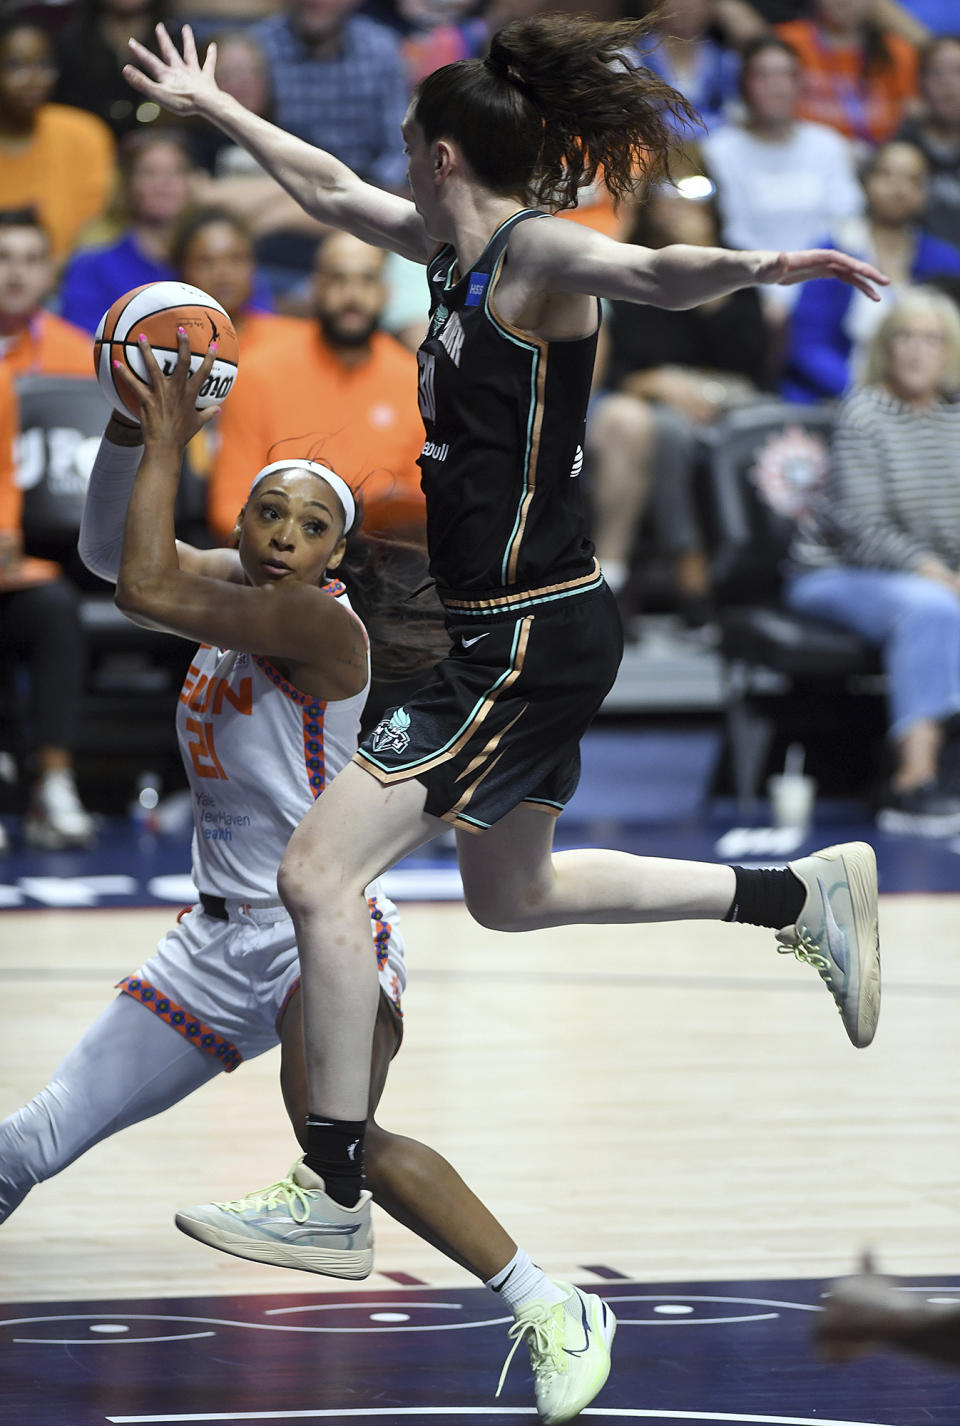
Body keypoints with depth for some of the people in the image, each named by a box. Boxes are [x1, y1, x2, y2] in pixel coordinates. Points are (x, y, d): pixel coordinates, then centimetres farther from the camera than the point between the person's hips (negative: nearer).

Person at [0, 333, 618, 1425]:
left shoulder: (321, 619, -18)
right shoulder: (241, 590, 7)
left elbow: (147, 588, -26)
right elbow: (112, 554, 8)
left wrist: (169, 444, -17)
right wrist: (130, 426, -6)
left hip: (324, 931, -9)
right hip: (220, 938, 9)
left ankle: (552, 1312, -28)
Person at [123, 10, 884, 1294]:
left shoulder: (538, 251, -15)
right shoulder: (453, 248, 12)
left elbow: (653, 274, -35)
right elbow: (331, 189, 29)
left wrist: (752, 266, -56)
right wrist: (213, 106, 39)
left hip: (532, 636, -10)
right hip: (512, 630, 10)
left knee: (317, 877, -11)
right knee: (509, 895, 25)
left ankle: (332, 1194, -7)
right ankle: (805, 895, 32)